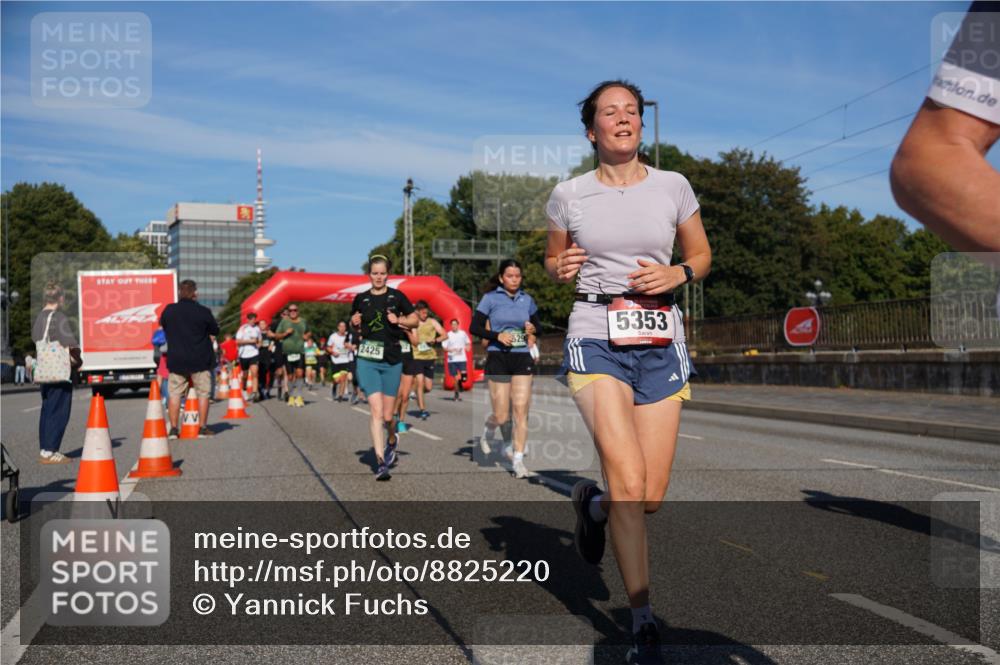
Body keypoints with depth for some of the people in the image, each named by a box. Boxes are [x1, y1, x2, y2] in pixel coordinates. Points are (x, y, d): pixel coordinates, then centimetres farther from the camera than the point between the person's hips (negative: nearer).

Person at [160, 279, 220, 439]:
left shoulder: (169, 310, -3)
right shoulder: (203, 312, -11)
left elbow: (162, 325, 15)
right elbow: (215, 331, 2)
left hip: (176, 360, 2)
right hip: (200, 360, -2)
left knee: (174, 394, 8)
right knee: (203, 394, 7)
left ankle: (173, 429, 7)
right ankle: (203, 428, 7)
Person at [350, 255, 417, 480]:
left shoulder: (396, 296, 2)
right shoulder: (361, 299, 6)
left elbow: (415, 320, 7)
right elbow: (353, 322, 21)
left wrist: (399, 320, -11)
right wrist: (354, 322, -2)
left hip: (392, 361, 0)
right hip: (367, 360, 0)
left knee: (387, 415, 6)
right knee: (376, 411, -12)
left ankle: (392, 440, 40)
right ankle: (381, 462, -9)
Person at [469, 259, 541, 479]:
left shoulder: (527, 300, 9)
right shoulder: (490, 298, -1)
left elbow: (537, 325, 19)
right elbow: (474, 327, -3)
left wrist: (533, 328, -4)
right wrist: (497, 335, -17)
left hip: (522, 358, 3)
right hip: (498, 358, -2)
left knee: (521, 409, -6)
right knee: (502, 415, -1)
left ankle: (518, 459, 0)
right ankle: (487, 433, 34)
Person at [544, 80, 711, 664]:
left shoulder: (673, 186, 6)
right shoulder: (570, 195, 4)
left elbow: (702, 255, 15)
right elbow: (553, 260, 17)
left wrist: (677, 274, -7)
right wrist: (560, 268, -7)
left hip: (660, 342, 2)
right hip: (597, 340, -2)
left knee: (651, 498, 0)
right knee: (629, 482, -18)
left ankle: (592, 504, 37)